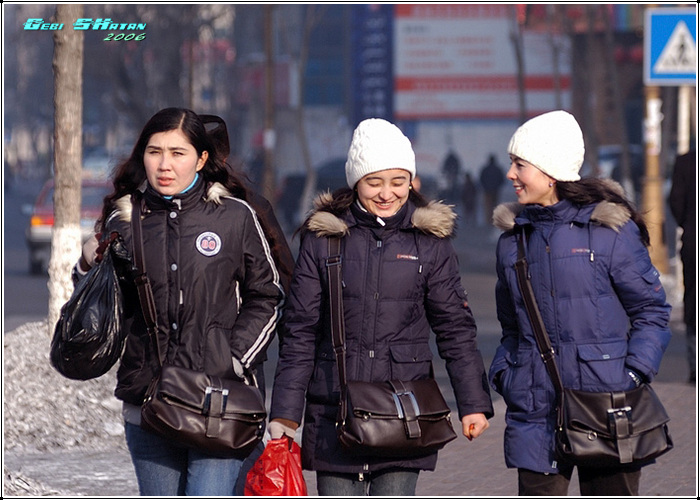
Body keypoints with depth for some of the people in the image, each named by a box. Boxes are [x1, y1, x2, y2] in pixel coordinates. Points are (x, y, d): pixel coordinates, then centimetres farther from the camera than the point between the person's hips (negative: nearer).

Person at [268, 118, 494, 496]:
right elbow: (300, 333, 4)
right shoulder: (322, 239, 2)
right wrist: (284, 415, 0)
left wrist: (473, 403, -1)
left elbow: (455, 328, 6)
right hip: (335, 415, 0)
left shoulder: (430, 242, 3)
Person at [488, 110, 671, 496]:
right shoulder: (513, 239, 12)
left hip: (607, 406, -4)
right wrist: (502, 373, 5)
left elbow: (651, 309, 1)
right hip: (536, 410, 4)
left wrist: (634, 374, -11)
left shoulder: (610, 229, -3)